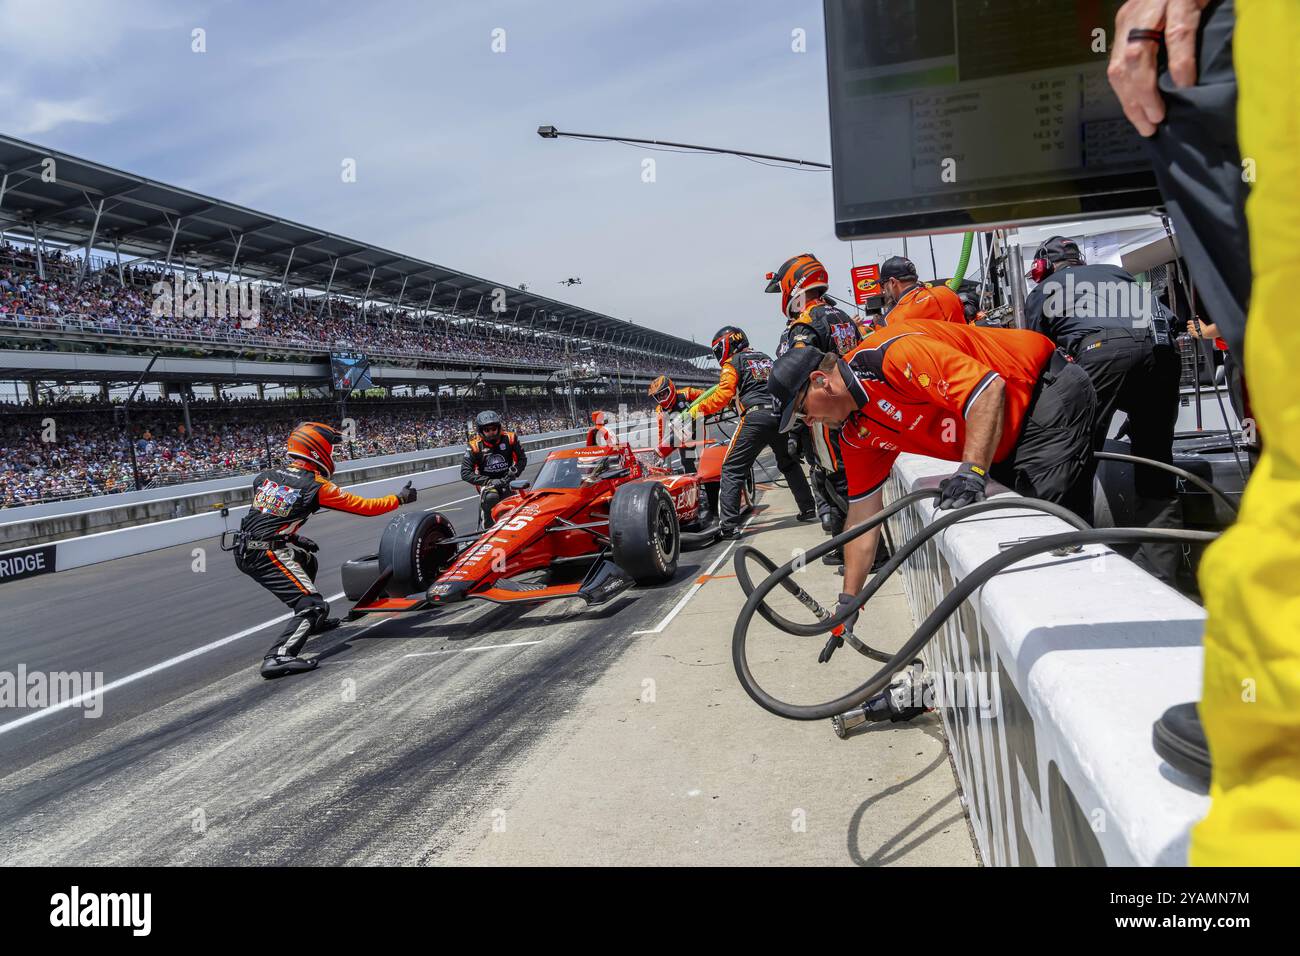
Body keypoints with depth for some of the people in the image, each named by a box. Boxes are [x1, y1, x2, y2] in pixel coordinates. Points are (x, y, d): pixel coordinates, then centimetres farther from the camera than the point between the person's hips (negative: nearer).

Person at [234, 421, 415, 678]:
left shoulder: (265, 476, 13)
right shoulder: (317, 486, -5)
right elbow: (365, 507, 0)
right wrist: (400, 498, 13)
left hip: (243, 548, 9)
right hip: (267, 554, -9)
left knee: (307, 559, 33)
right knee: (313, 605, -11)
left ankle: (311, 622, 44)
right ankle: (278, 656, -30)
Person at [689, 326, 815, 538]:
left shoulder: (732, 364, 5)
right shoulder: (766, 358, 26)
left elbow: (723, 394, -9)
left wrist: (700, 408, -7)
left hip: (755, 417, -6)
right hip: (781, 415, 6)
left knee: (732, 470, -3)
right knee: (789, 463, 26)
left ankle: (729, 525, -11)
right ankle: (808, 509, 30)